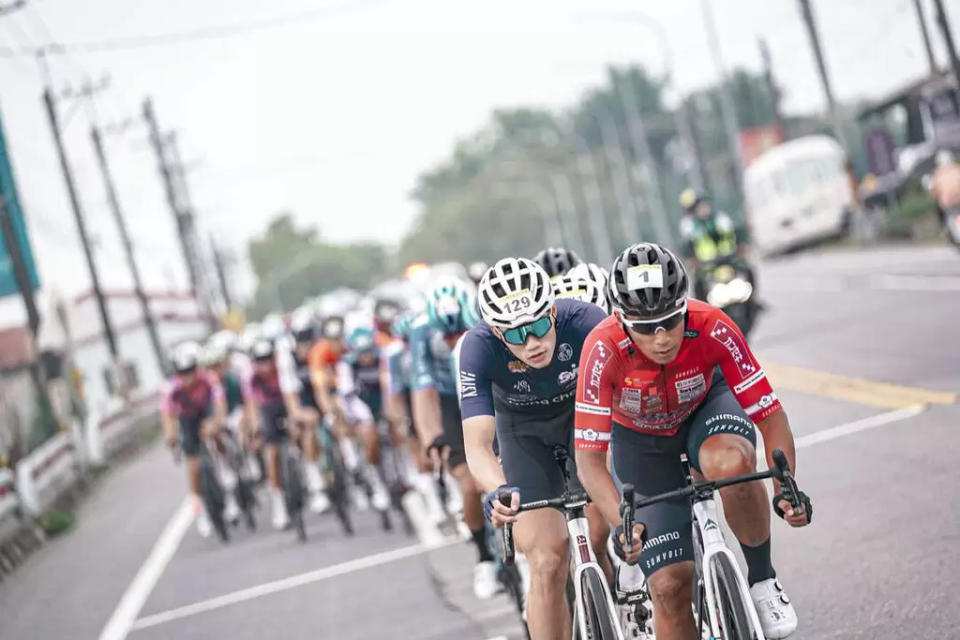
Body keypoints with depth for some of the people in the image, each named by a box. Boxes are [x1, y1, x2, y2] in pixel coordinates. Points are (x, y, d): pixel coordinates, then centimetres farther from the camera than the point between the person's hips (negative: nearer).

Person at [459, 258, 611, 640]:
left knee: (595, 544, -12)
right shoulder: (479, 348, -32)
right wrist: (499, 491, -56)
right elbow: (477, 447, -36)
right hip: (524, 432, 0)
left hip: (584, 414, 1)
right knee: (548, 564, -12)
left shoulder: (586, 322, -34)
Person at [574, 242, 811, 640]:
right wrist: (623, 524, -48)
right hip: (641, 440, 0)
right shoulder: (603, 350, -35)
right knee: (670, 584, -8)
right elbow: (589, 460, -33)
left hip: (705, 406, 0)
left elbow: (769, 415, -28)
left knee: (732, 463, -38)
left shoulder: (712, 329, -33)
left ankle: (761, 580, -15)